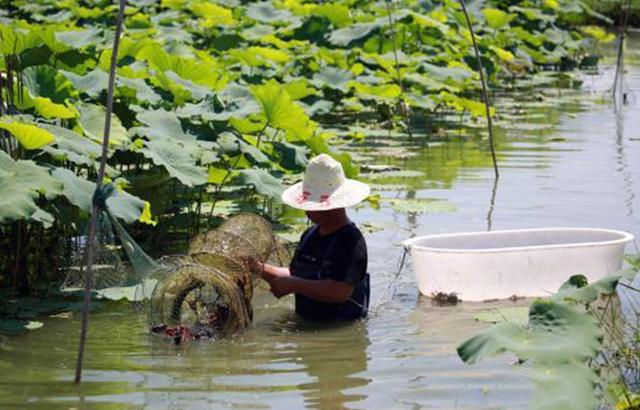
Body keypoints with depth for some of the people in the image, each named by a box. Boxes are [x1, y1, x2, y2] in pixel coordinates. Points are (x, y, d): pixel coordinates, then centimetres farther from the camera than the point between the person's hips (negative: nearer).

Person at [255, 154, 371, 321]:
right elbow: (295, 274, 24)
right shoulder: (310, 235, 15)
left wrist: (294, 285, -22)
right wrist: (262, 269, 9)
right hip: (305, 324, 8)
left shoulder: (351, 241, -14)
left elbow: (340, 292, -24)